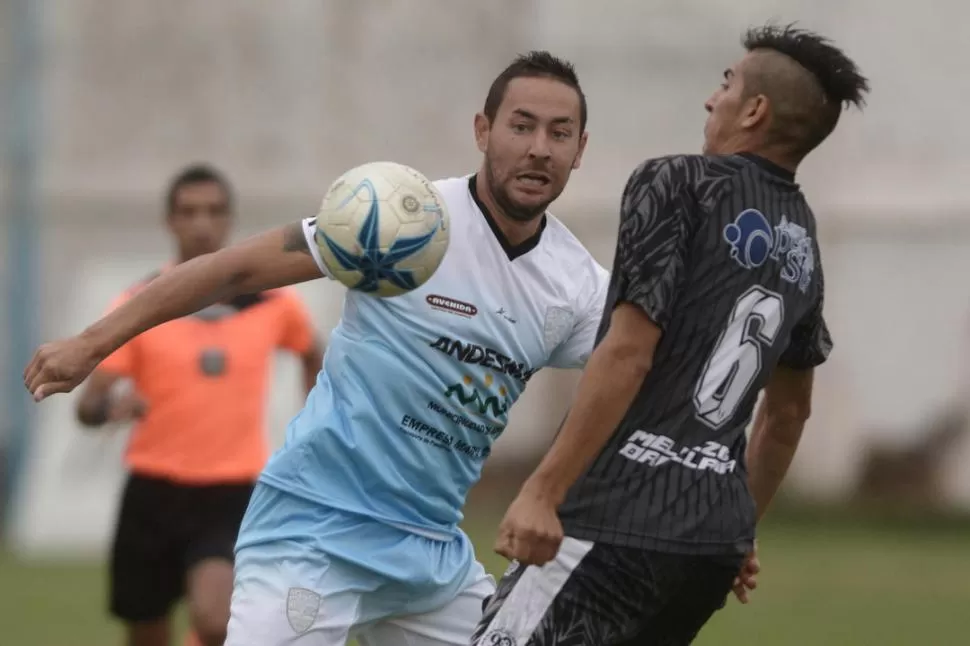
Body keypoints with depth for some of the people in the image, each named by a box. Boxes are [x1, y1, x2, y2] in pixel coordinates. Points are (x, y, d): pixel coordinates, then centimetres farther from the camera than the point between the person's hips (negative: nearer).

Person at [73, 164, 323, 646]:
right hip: (154, 492, 1)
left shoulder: (272, 301, 0)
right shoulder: (137, 306, -5)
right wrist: (112, 404, -32)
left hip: (233, 496, -1)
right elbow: (87, 408, -9)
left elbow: (312, 356, 22)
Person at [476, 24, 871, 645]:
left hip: (623, 524, -8)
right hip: (717, 535, 8)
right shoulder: (803, 245, 16)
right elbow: (789, 411, 27)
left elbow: (628, 353, -16)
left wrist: (541, 492, -17)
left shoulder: (676, 185, -6)